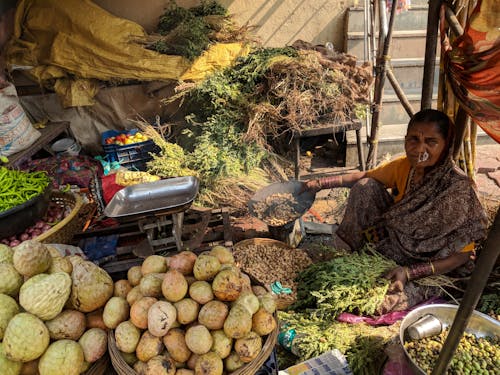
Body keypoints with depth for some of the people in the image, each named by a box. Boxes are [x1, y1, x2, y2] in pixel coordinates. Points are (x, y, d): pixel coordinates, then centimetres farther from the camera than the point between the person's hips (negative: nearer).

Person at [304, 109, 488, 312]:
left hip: (428, 268, -6)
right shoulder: (405, 166, -12)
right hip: (394, 240, 6)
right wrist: (320, 183, -6)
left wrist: (409, 272, -30)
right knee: (366, 187, -10)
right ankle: (346, 250, 6)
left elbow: (463, 255, -22)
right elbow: (364, 177, 3)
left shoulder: (458, 189, -29)